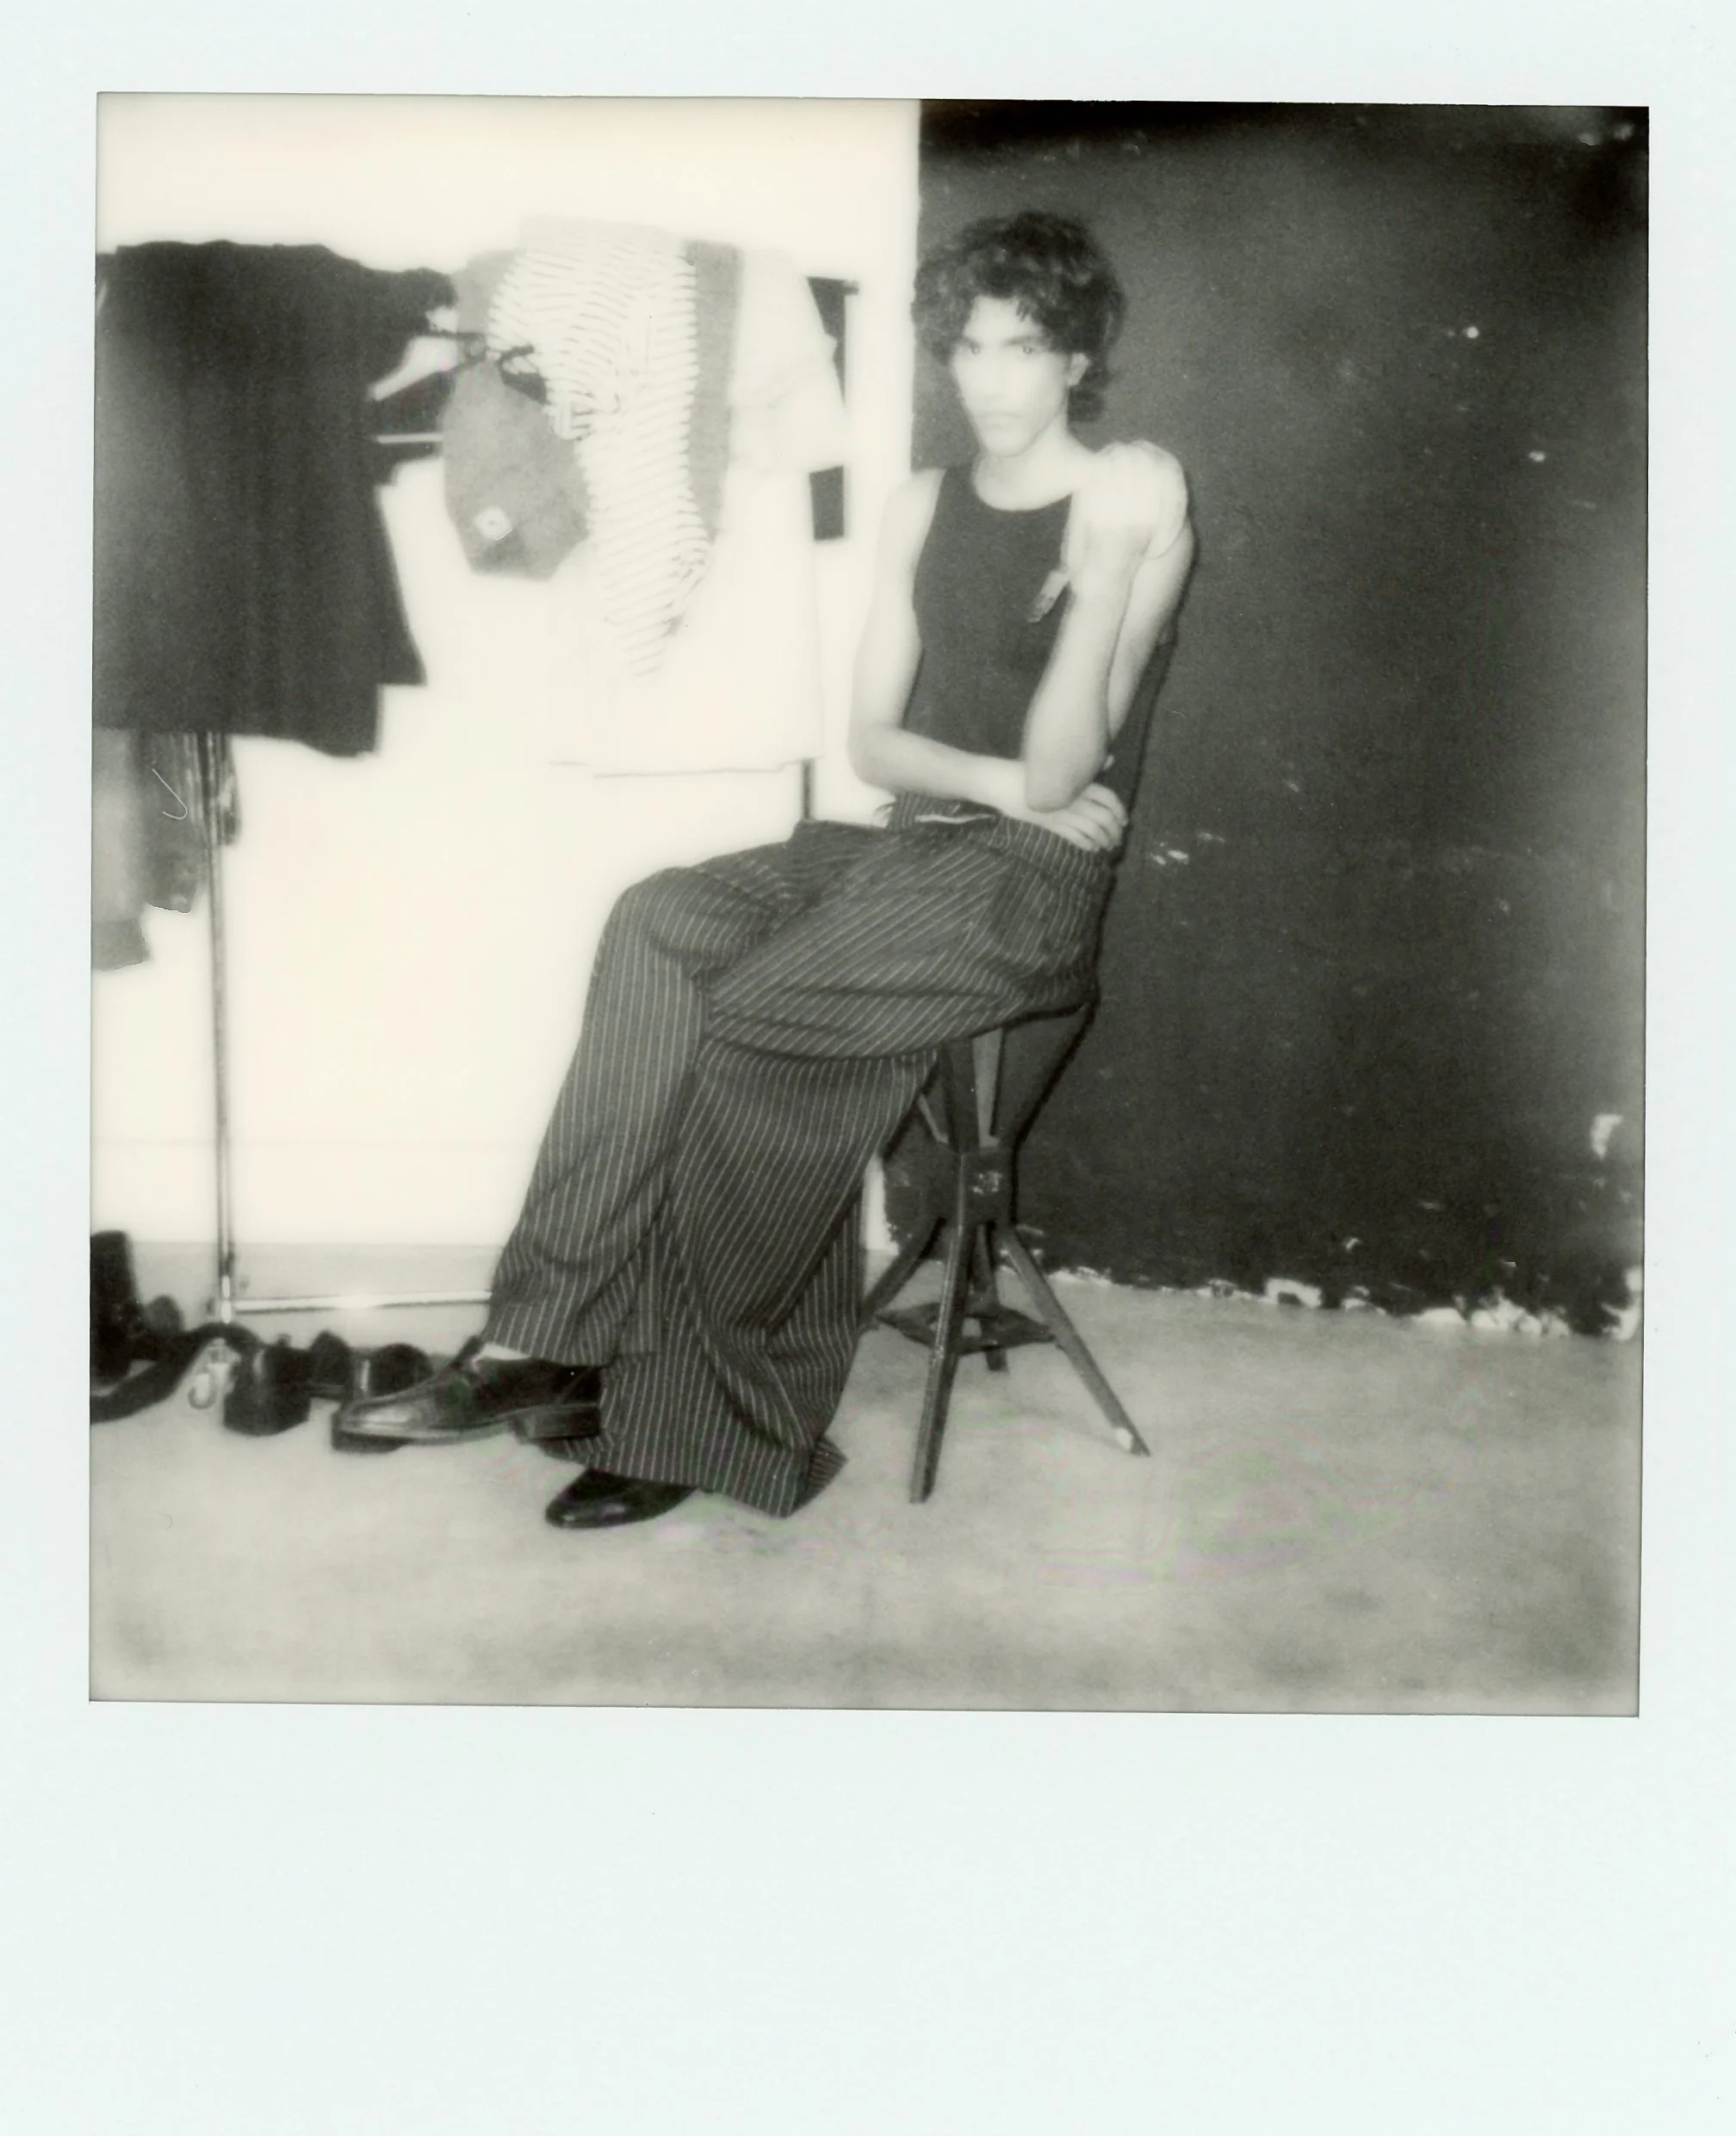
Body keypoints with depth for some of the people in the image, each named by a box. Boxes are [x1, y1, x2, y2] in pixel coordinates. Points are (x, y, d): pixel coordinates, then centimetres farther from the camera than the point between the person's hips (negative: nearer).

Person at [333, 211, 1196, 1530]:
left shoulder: (1131, 511, -3)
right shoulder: (924, 508, 15)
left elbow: (1057, 773, -12)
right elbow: (872, 741, 10)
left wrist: (1106, 577, -22)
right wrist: (999, 779, -7)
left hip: (1031, 877, -6)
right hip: (910, 842, 6)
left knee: (737, 1012, -28)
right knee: (663, 928, -22)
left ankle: (552, 1344, -13)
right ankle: (559, 1349, -22)